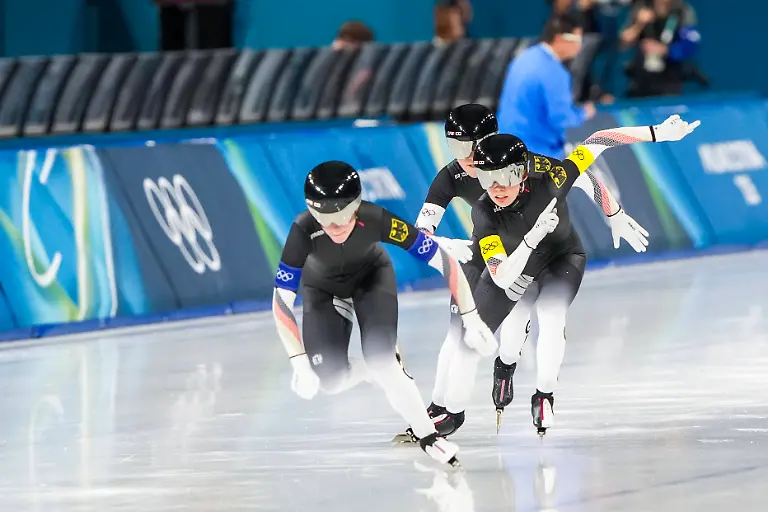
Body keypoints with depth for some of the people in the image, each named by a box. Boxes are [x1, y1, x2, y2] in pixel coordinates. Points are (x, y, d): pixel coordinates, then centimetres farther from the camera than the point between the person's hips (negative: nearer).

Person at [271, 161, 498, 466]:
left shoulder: (376, 220, -39)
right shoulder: (304, 230, -40)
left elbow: (445, 262, -31)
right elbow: (281, 301, -33)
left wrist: (472, 321, -30)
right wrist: (299, 363, -40)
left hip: (371, 276, -1)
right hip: (323, 288, 1)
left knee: (381, 363, -22)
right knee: (331, 381, -9)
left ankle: (427, 437, -6)